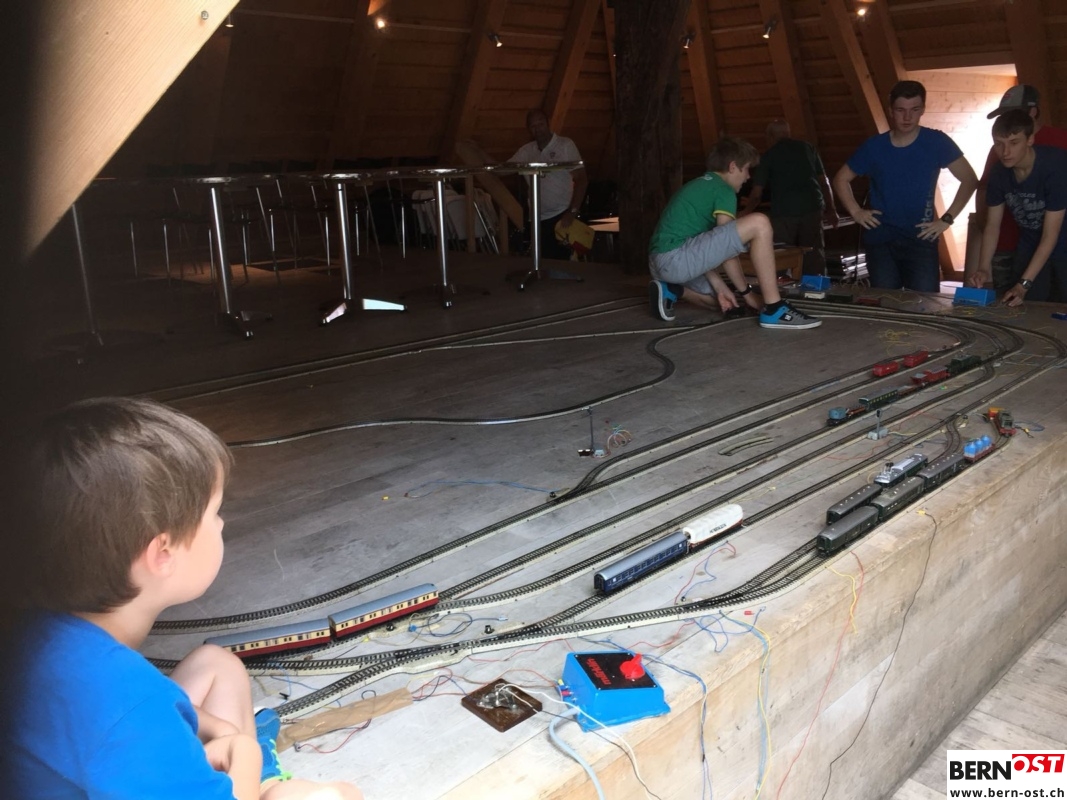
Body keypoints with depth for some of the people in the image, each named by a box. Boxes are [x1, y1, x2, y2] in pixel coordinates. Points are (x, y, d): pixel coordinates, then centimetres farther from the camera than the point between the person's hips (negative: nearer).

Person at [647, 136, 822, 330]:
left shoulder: (698, 185, 25)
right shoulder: (723, 190, -3)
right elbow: (725, 247, -7)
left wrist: (720, 287, 13)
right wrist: (746, 292, 1)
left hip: (661, 262, 10)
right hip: (675, 257, -10)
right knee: (759, 223, -15)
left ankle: (670, 291, 12)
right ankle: (774, 309, -15)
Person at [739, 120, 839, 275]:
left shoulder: (768, 155, 9)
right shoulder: (808, 148, 17)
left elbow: (757, 193, 7)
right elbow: (824, 181, 18)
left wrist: (745, 212, 24)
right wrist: (831, 209, 25)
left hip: (783, 211, -3)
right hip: (812, 207, 3)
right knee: (814, 255, 5)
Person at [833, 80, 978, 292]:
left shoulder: (937, 142, -3)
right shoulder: (874, 146, 2)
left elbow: (969, 180, 3)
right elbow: (841, 179, 13)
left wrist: (947, 219, -5)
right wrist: (856, 211, 1)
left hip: (921, 239, -1)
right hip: (880, 238, 1)